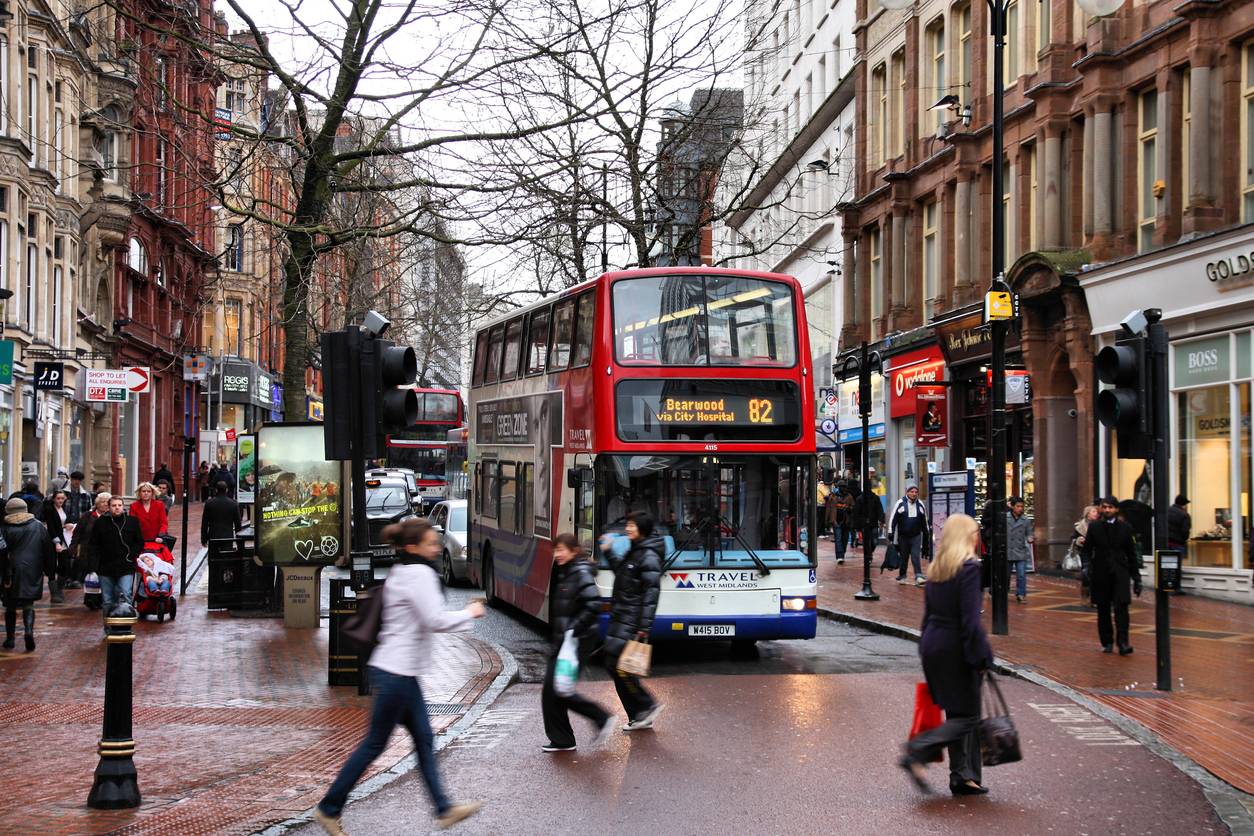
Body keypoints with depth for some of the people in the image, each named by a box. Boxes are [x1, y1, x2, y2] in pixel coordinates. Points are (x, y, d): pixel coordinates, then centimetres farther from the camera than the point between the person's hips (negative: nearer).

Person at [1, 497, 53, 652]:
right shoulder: (38, 526, 2)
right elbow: (48, 550, 5)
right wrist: (51, 572, 12)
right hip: (32, 573, 1)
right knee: (28, 604, 8)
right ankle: (29, 630, -17)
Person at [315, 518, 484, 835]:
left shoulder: (400, 572, 13)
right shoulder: (420, 574, -16)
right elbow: (435, 620, -20)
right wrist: (469, 614, -7)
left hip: (400, 671, 10)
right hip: (396, 673, -10)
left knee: (423, 739, 11)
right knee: (374, 744, -1)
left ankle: (444, 809, 16)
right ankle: (329, 809, 7)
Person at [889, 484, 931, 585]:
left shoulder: (920, 505, 7)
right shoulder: (900, 503, -4)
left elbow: (924, 521, 17)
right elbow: (893, 519, -2)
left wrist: (927, 534, 20)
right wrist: (891, 532, -6)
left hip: (916, 536, 1)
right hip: (903, 536, -1)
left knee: (916, 556, -11)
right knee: (903, 557, 8)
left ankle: (918, 576, -16)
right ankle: (902, 576, 21)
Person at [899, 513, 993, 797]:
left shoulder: (936, 569, 10)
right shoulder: (969, 567, -14)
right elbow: (970, 619, -19)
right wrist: (981, 657, -15)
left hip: (932, 644, 8)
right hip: (955, 648, -8)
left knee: (956, 714, 14)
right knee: (967, 716, -2)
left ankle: (963, 777, 15)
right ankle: (917, 754, -14)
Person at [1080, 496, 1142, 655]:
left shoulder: (1125, 528, 5)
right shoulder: (1094, 528, 5)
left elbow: (1132, 554, 8)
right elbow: (1085, 550, 6)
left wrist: (1136, 578, 6)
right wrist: (1087, 566, -13)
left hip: (1120, 573, -1)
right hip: (1101, 575, 1)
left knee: (1121, 607, -13)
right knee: (1103, 610, 7)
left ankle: (1123, 643, -16)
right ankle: (1107, 642, 18)